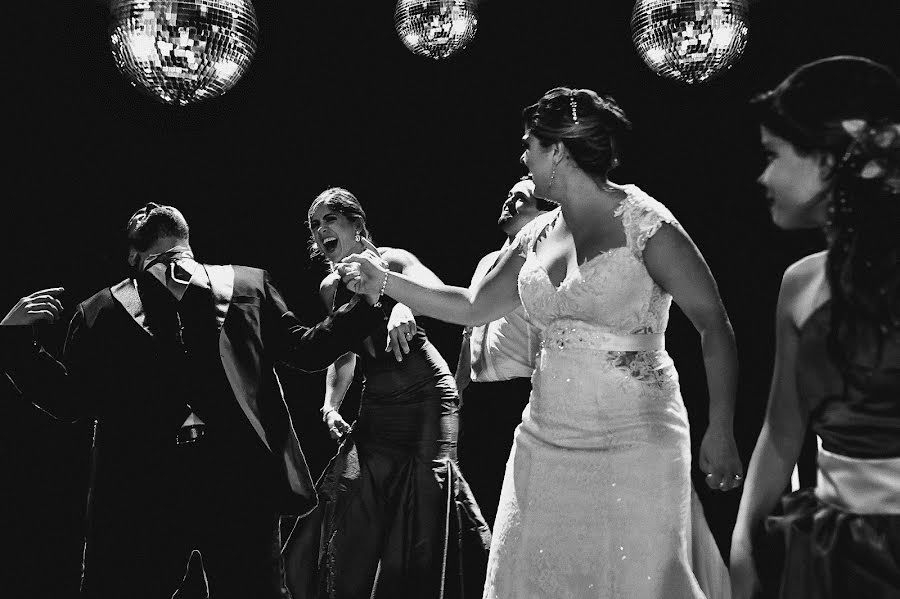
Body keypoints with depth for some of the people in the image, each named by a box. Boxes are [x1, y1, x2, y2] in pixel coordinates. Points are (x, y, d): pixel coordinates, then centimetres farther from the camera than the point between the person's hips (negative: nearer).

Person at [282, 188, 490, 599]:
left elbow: (432, 287, -30)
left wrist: (404, 306, -52)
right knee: (347, 496, -1)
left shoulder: (388, 261, -9)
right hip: (377, 407, 5)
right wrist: (331, 405, 0)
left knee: (429, 500, -12)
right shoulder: (330, 288, 7)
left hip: (427, 396, -5)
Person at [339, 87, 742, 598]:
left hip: (632, 445, -6)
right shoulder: (539, 236, 9)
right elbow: (472, 307, 19)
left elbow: (715, 326, -11)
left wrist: (720, 430, -18)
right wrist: (385, 281, 14)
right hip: (546, 442, 6)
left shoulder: (645, 225, -10)